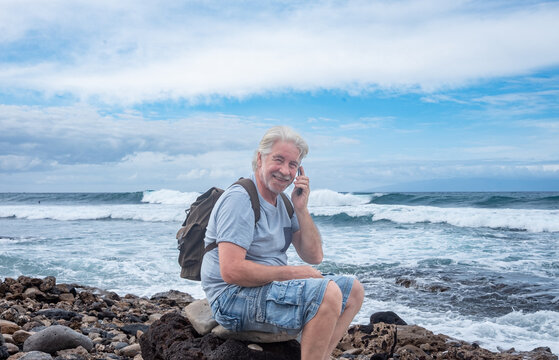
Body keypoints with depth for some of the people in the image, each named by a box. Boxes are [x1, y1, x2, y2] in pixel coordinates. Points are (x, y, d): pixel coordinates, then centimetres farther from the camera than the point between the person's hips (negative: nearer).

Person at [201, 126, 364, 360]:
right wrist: (291, 272, -16)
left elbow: (314, 257, 9)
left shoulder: (283, 203, 11)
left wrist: (301, 209, -4)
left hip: (274, 286, 10)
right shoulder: (239, 199, -16)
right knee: (328, 292, -27)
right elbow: (231, 271, -25)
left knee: (353, 290, 7)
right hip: (235, 297, -10)